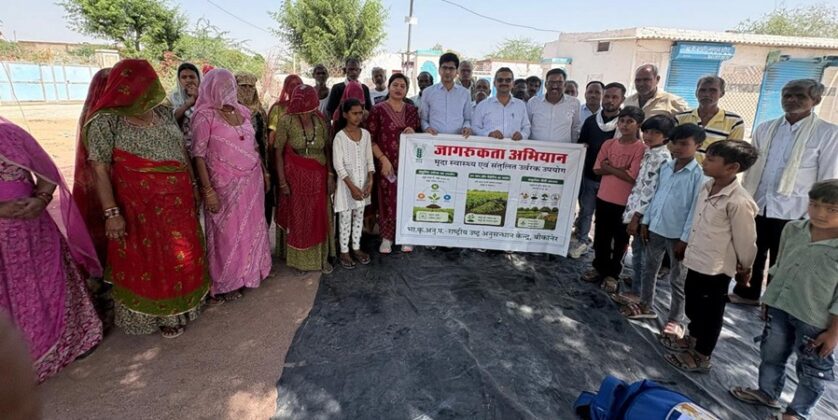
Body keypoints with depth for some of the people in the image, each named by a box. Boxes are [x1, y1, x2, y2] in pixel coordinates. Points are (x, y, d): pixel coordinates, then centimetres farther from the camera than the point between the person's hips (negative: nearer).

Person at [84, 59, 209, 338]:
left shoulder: (164, 113, 8)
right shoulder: (107, 120, -9)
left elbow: (182, 152, 14)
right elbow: (100, 170, -12)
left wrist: (193, 187, 14)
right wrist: (112, 213, -18)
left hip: (178, 201, 5)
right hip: (139, 206, -5)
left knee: (180, 257, 14)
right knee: (146, 260, 9)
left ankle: (175, 310, 33)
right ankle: (151, 314, 27)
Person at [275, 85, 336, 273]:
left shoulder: (321, 121, 0)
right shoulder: (286, 121, -9)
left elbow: (328, 150, 5)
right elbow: (279, 153, -6)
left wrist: (330, 175, -2)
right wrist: (282, 181, -10)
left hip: (318, 176, 3)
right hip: (295, 176, -2)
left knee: (319, 217, 8)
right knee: (296, 216, 8)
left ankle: (320, 257, 21)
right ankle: (298, 258, 21)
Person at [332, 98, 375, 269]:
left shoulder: (365, 134, 2)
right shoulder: (340, 136, -12)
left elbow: (369, 160, 5)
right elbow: (338, 165, -15)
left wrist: (370, 181, -6)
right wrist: (352, 187, -18)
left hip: (363, 182, 5)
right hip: (346, 183, -5)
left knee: (359, 216, 14)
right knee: (345, 218, 4)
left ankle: (356, 248, 28)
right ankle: (344, 252, 17)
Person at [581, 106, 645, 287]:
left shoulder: (641, 149, -11)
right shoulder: (608, 144, 3)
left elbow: (632, 177, -19)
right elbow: (598, 169, -1)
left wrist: (609, 167, -11)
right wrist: (621, 169, -12)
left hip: (625, 203, -4)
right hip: (603, 198, 5)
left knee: (620, 239, 10)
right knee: (601, 236, 16)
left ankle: (612, 273, 23)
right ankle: (599, 267, 32)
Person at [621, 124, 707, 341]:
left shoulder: (699, 174, -14)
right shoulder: (665, 167, 4)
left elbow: (695, 209, -14)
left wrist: (685, 238, -15)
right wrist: (645, 221, 9)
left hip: (677, 234, -6)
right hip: (656, 228, 6)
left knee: (678, 280, 7)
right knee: (649, 269, 19)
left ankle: (676, 321, 20)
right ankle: (645, 305, 37)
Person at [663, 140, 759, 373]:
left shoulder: (739, 201, -25)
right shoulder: (707, 187, -1)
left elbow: (745, 240, -13)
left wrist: (745, 268, 0)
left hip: (716, 267, -8)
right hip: (696, 260, 8)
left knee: (710, 312, 10)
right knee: (693, 305, 24)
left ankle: (701, 356, 27)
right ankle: (693, 338, 47)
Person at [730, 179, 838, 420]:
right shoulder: (792, 229, -4)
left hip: (815, 320, -5)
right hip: (779, 307, 5)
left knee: (813, 370, 15)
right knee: (771, 355, 22)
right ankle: (767, 393, 43)